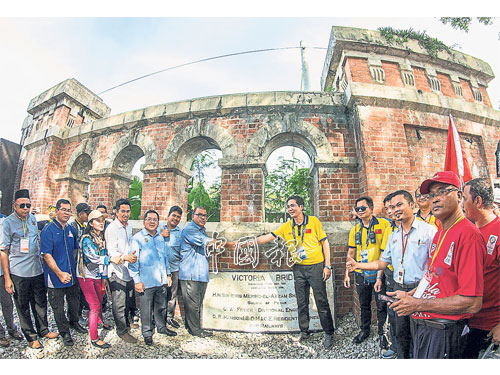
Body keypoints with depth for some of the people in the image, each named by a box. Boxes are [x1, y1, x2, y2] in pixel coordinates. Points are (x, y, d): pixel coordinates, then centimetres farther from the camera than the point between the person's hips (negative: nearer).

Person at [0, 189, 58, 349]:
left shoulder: (32, 219, 6)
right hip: (18, 273, -5)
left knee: (40, 302, 15)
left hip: (37, 270, 5)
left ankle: (43, 330, 32)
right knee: (23, 306, 9)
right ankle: (31, 337, 24)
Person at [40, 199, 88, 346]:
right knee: (58, 307, 10)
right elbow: (47, 255, -17)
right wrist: (60, 273, -20)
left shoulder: (71, 230, 6)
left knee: (74, 301, 20)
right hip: (55, 276, -5)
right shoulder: (48, 230, -13)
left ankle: (74, 322, 43)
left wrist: (74, 268, 11)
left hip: (72, 275, 6)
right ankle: (64, 332, 28)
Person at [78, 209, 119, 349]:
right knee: (95, 306, -6)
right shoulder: (87, 238, -17)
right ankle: (94, 338, 4)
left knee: (99, 300, 21)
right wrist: (111, 259, -39)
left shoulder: (102, 237, 6)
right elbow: (93, 257, -28)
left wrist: (104, 276, 14)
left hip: (97, 274, 7)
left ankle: (100, 321, 47)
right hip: (86, 275, -7)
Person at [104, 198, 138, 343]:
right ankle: (122, 331, 18)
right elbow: (112, 252, -25)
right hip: (117, 271, -8)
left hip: (129, 270, 8)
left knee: (129, 300, 20)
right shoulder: (111, 229, -17)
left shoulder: (129, 226, 8)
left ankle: (125, 321, 42)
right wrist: (126, 257, -41)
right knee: (119, 303, 2)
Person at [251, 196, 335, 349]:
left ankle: (329, 334, 20)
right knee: (301, 303, 13)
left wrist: (327, 266, -7)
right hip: (298, 269, 4)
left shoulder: (314, 221, -7)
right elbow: (267, 237, 0)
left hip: (316, 266, -3)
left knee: (322, 302, 2)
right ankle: (304, 332, 30)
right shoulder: (286, 227, 2)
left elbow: (325, 242, -3)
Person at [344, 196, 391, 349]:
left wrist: (380, 276, -13)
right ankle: (364, 330, 36)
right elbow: (351, 253, 12)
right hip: (361, 274, 4)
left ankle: (382, 333, 28)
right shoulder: (355, 230, 5)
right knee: (364, 305, 17)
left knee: (381, 305, 8)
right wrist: (347, 273, 9)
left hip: (378, 273, -4)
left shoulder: (384, 224, -9)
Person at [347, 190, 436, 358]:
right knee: (401, 333, 16)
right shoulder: (393, 235, 12)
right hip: (399, 289, 6)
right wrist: (358, 265, 5)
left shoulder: (428, 230, -7)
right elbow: (383, 262, 16)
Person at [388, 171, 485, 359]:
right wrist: (410, 295, 6)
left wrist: (417, 304, -20)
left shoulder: (468, 234, -21)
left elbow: (472, 303, -25)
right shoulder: (440, 232, 10)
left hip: (442, 332, -8)